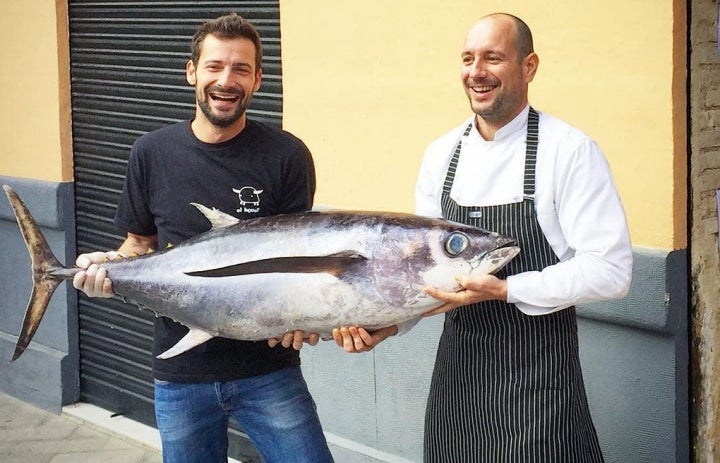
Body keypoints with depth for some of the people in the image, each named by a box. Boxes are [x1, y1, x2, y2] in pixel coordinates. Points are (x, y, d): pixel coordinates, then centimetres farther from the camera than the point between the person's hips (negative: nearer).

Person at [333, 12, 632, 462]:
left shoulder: (570, 151, -11)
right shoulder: (441, 155, 6)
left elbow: (610, 270, -15)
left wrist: (504, 290, -22)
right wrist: (387, 323, -6)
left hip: (537, 377, -5)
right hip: (457, 370, 5)